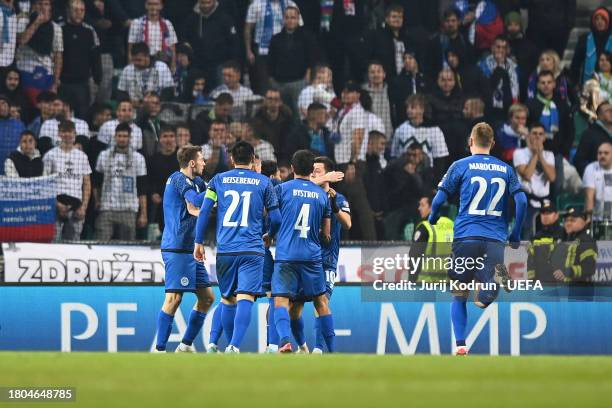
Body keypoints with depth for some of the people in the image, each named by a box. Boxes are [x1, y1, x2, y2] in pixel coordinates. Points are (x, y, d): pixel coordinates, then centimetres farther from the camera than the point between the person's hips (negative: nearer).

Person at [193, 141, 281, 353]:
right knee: (245, 299, -11)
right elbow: (276, 218, 8)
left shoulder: (218, 180, 9)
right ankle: (235, 346, -27)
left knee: (228, 300, 16)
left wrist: (199, 242, 11)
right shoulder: (263, 182, 6)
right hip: (252, 251, -2)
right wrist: (269, 235, 28)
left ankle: (231, 345, 22)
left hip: (225, 250, 2)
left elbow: (203, 212, 3)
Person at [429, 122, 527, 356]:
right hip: (495, 239, 1)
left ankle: (460, 344, 0)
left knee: (459, 295, 13)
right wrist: (515, 235, 14)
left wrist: (432, 218, 24)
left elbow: (440, 199, 3)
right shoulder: (506, 169, 12)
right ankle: (495, 278, -38)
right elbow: (522, 201, 3)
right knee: (483, 300, -5)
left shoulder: (460, 166, 4)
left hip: (466, 236, -1)